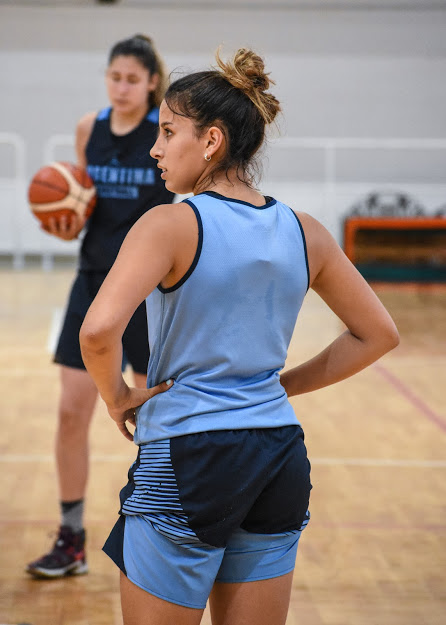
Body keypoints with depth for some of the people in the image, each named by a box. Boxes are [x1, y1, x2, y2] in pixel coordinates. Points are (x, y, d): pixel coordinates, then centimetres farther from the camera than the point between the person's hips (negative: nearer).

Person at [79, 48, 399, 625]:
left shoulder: (171, 224, -13)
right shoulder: (303, 231, 4)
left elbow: (99, 330, -27)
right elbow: (377, 333, 13)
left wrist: (116, 396, -8)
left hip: (188, 458, -6)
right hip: (280, 459, 6)